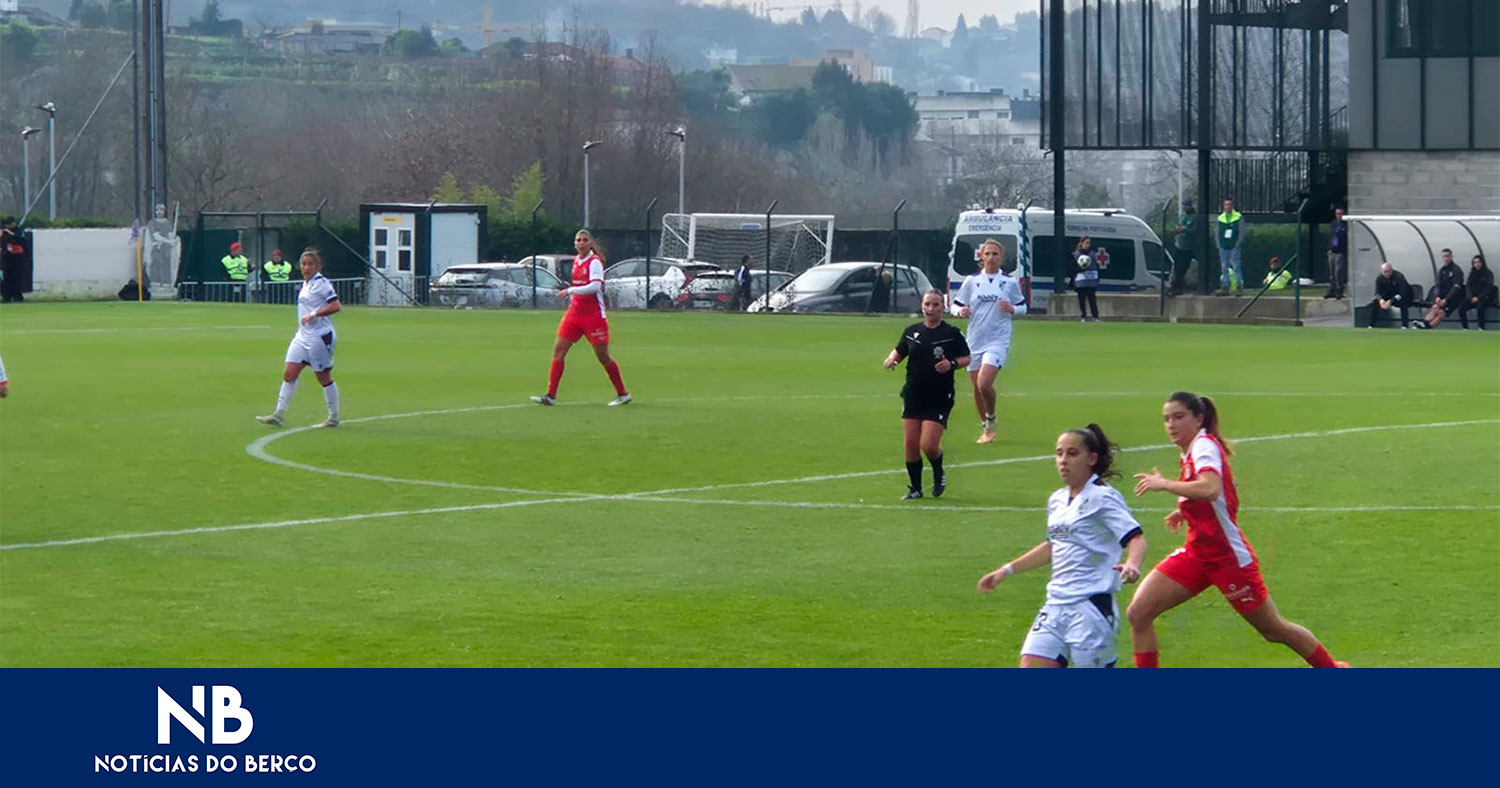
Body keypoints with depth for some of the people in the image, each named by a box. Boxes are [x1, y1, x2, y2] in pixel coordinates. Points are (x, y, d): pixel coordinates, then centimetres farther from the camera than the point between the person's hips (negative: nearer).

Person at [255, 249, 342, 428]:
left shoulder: (321, 283, -13)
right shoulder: (306, 284, 12)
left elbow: (336, 306, -20)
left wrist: (313, 315, -23)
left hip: (320, 336, -8)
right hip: (303, 336, 8)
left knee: (324, 377, 1)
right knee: (289, 374, 1)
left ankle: (334, 417, 14)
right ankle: (278, 415, 1)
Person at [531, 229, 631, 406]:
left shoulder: (594, 262, -12)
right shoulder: (576, 261, 10)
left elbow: (595, 286, -26)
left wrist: (570, 291, -27)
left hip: (593, 315, -7)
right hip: (575, 312, 7)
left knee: (602, 356, 0)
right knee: (559, 349, -4)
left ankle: (623, 394, 15)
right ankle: (551, 395, -4)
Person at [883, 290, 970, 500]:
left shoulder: (952, 333, -3)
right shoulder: (912, 331, 6)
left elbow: (966, 357, 3)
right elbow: (899, 350, 19)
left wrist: (952, 364, -17)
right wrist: (892, 359, -3)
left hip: (939, 398, -4)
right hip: (913, 396, 4)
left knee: (929, 445, -12)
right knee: (910, 445, 1)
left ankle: (939, 476, 19)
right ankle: (915, 488, 16)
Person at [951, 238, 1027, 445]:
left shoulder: (1010, 283, 2)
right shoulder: (971, 282, 5)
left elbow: (1023, 307, 11)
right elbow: (955, 305, 9)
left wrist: (1012, 309, -11)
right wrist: (960, 311, -14)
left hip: (997, 341, -3)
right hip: (975, 340, 3)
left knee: (984, 384, -20)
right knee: (977, 388, 8)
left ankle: (991, 421, 6)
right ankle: (985, 429, 27)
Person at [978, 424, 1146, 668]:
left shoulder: (1102, 497, -7)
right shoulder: (1057, 501, 16)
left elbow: (1135, 538, -19)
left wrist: (1132, 564, -40)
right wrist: (1007, 570, 36)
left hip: (1091, 605, -7)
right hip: (1056, 605, 7)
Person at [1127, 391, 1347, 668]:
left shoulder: (1204, 446, -16)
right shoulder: (1190, 453, 10)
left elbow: (1210, 489, -38)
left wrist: (1164, 484, -32)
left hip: (1230, 556, -8)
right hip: (1197, 552, 8)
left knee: (1274, 629, 6)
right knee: (1138, 613, -8)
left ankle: (1333, 670, 28)